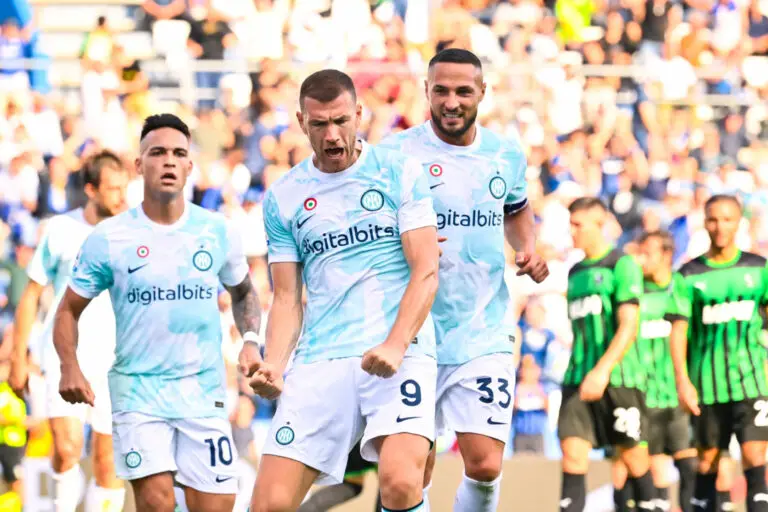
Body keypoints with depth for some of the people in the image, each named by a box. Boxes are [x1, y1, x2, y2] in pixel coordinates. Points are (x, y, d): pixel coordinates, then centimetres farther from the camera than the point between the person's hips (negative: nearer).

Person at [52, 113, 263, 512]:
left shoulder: (217, 232, 4)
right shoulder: (108, 239, -3)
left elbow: (243, 292, 21)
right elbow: (69, 310, 4)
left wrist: (250, 340, 3)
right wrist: (70, 367, -13)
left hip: (204, 390, 2)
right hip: (138, 391, -2)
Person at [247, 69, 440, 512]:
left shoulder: (400, 173, 4)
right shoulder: (283, 198, 13)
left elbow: (426, 271, -2)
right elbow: (288, 297, 13)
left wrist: (395, 347, -17)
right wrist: (274, 367, -5)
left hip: (400, 353, -3)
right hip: (319, 360, 3)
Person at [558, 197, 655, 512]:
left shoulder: (622, 265, -5)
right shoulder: (576, 273, 17)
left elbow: (629, 327, -14)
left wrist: (603, 370, -25)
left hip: (618, 379, -6)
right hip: (578, 380, 6)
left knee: (634, 457, 2)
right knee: (573, 453, -8)